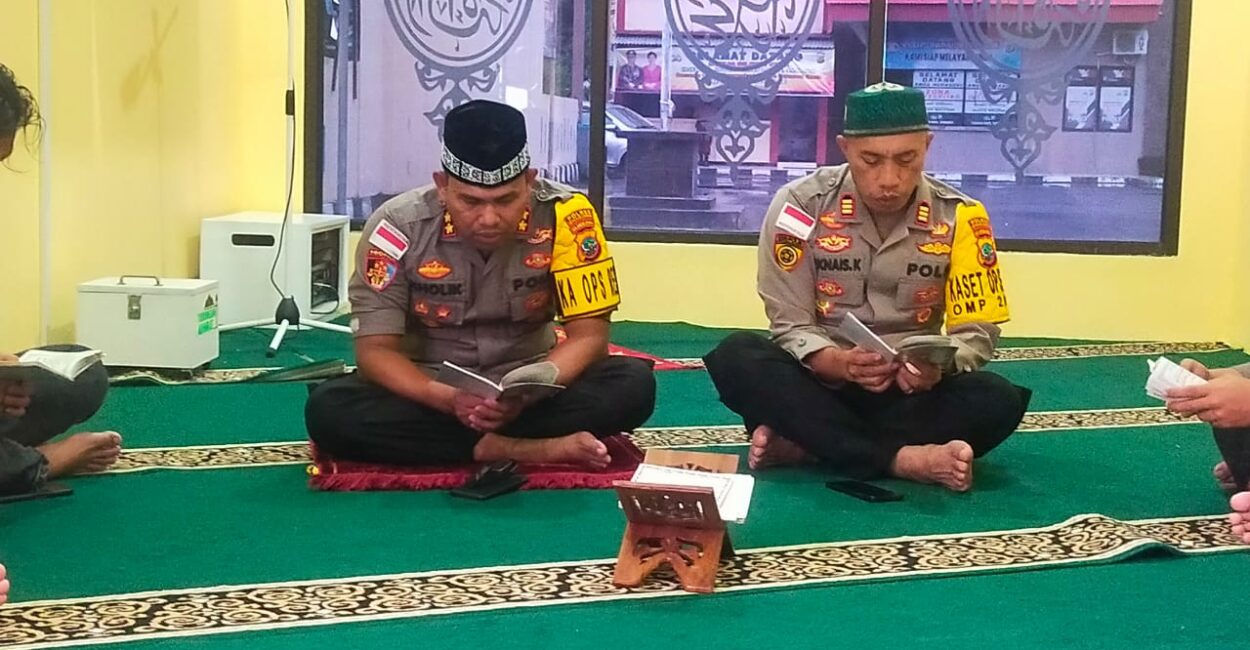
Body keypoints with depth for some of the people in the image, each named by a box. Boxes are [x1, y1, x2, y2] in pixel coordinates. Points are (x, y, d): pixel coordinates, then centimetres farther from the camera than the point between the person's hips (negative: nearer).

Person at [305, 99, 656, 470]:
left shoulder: (565, 216, -18)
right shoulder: (398, 225, -18)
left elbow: (588, 335, -14)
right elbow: (376, 349, -15)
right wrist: (448, 399, -35)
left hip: (526, 390, 0)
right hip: (430, 393, 1)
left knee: (634, 384, -26)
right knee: (329, 410, -31)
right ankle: (533, 449, -30)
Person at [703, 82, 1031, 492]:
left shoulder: (958, 216, -7)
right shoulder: (801, 205, -11)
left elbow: (977, 331, -6)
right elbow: (791, 327, -9)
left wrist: (938, 365, -30)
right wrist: (841, 364, -32)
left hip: (911, 389, 1)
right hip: (823, 383, -1)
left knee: (999, 402, -29)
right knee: (736, 358, -30)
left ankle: (801, 443, -26)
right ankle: (903, 459, -33)